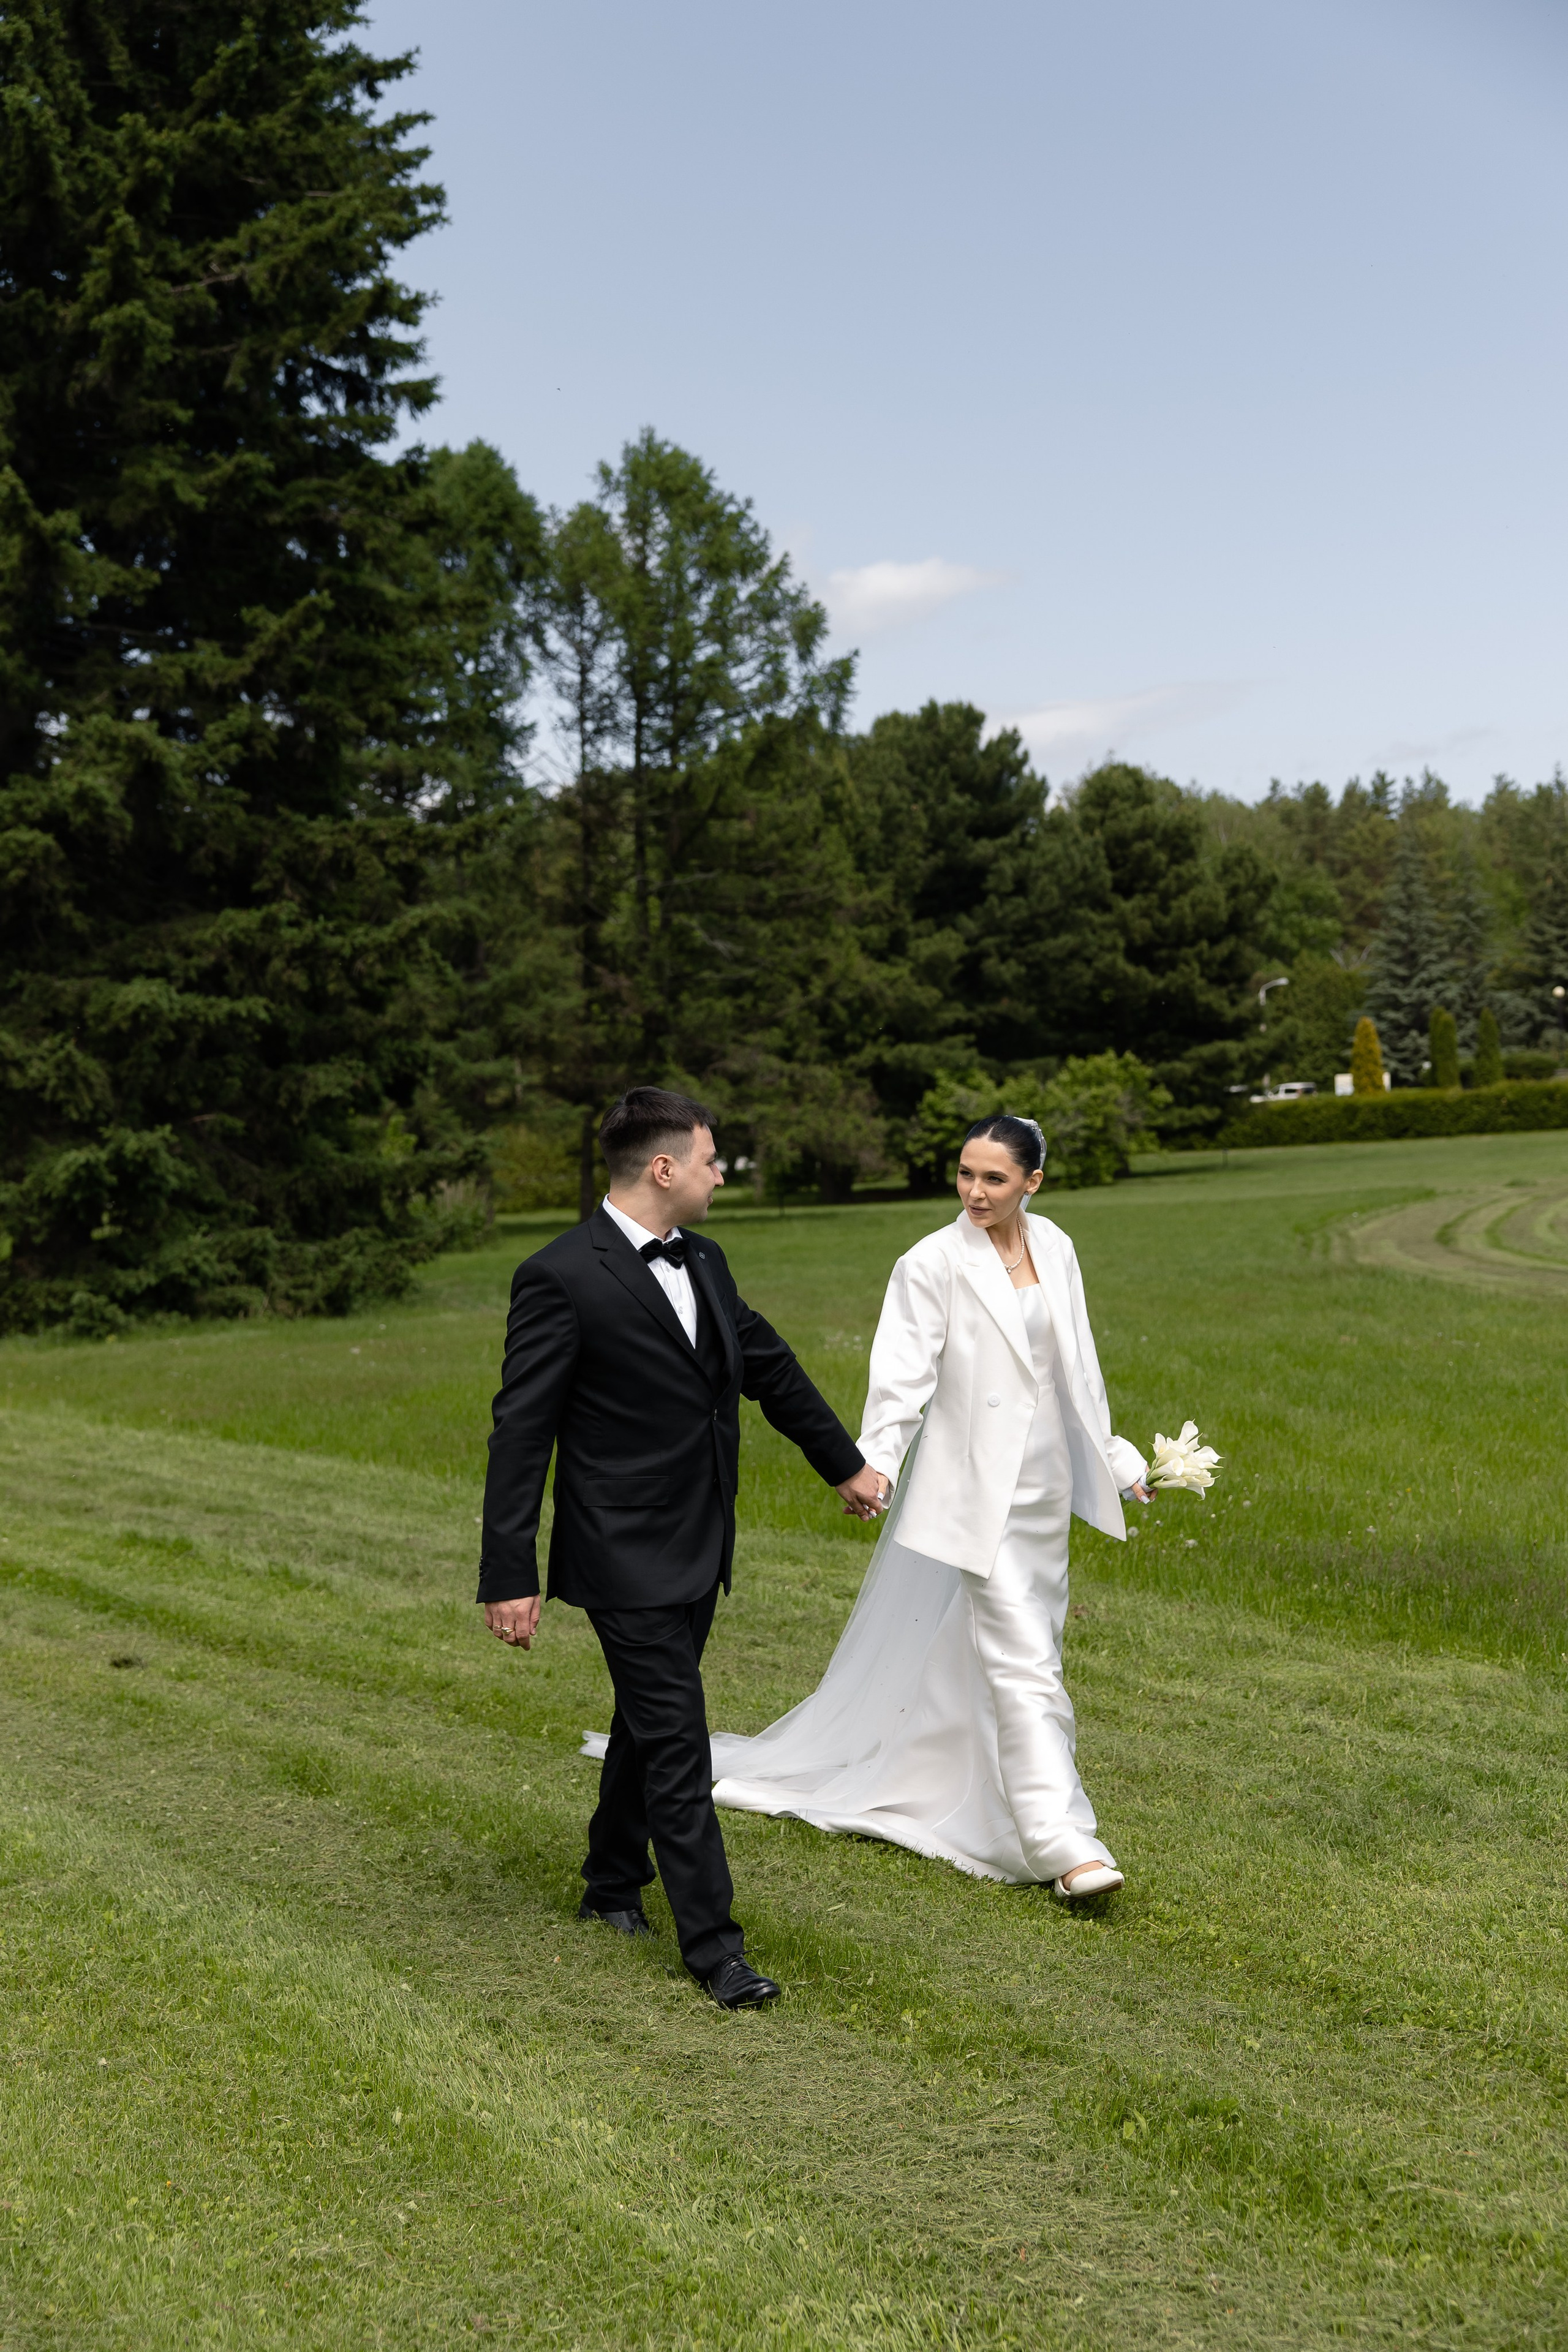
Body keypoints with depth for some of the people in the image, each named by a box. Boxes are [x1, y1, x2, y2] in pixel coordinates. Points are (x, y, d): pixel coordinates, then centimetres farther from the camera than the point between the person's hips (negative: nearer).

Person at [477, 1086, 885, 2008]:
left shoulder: (704, 1263, 7)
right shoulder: (562, 1279, -18)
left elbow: (769, 1366, 20)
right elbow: (521, 1432, -17)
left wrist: (846, 1462, 29)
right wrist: (510, 1576, -18)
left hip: (698, 1550, 8)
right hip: (628, 1559, -8)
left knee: (649, 1723, 21)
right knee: (677, 1746, -4)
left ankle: (614, 1884, 38)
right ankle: (714, 1947, 4)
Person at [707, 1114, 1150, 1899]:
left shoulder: (1053, 1249, 6)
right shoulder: (933, 1264, -12)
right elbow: (903, 1375, -19)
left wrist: (1112, 1457, 19)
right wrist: (875, 1463, -32)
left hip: (1044, 1482, 6)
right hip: (976, 1488, -6)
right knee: (1020, 1659, -9)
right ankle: (1059, 1841, -8)